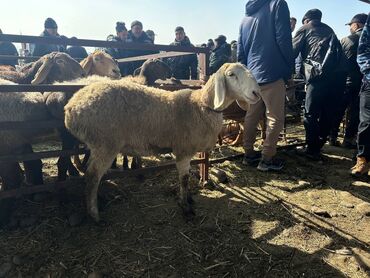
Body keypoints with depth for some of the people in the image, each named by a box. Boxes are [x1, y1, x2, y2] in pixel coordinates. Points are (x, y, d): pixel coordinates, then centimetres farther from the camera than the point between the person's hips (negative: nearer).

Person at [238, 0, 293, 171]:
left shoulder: (246, 16, 17)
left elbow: (240, 53, 16)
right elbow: (284, 41, -9)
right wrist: (288, 70, 1)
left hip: (251, 76, 6)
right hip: (272, 75, -6)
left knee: (252, 116, 12)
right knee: (275, 118, 1)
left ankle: (249, 154, 17)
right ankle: (267, 159, 3)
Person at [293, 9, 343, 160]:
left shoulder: (305, 29, 14)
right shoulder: (328, 29, 29)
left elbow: (293, 52, 9)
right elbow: (338, 51, 24)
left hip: (319, 75, -6)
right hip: (336, 75, 6)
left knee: (310, 114, -2)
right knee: (327, 112, 11)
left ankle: (312, 150, 1)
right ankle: (319, 145, 20)